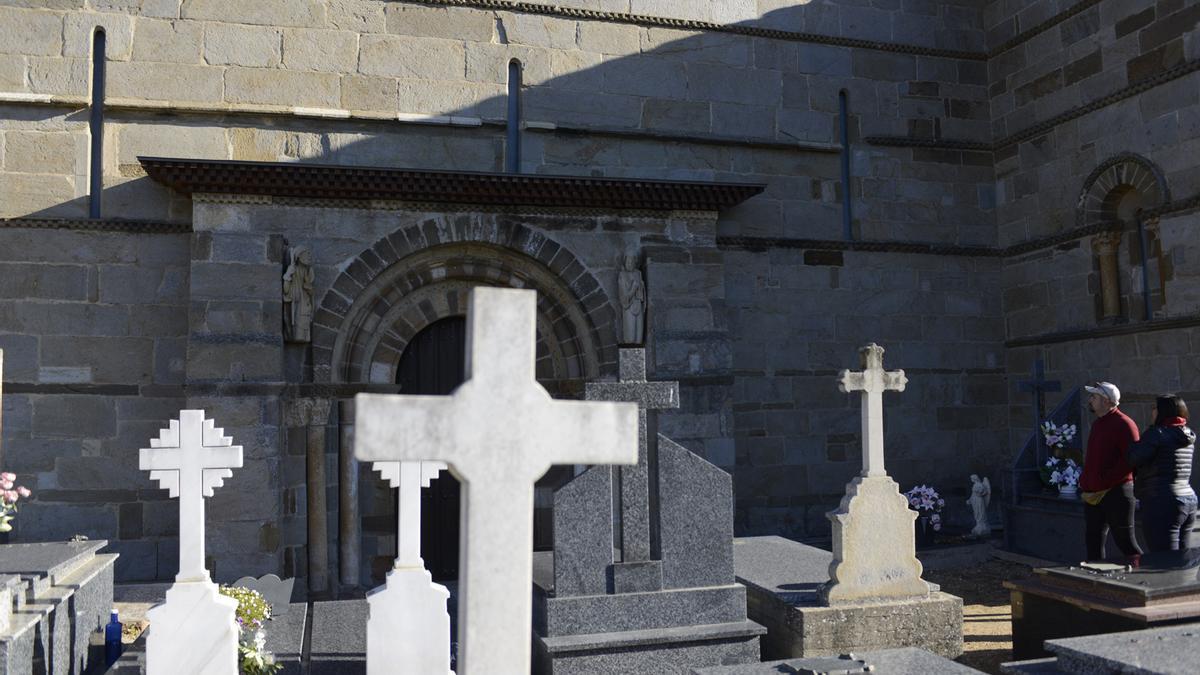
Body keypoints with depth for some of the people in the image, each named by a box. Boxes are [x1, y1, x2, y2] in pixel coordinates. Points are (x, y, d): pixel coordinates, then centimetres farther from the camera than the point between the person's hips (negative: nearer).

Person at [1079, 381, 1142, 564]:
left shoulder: (1123, 424, -11)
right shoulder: (1097, 424, 17)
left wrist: (1106, 480, -21)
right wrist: (1085, 479, 10)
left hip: (1116, 492, -9)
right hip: (1093, 494, 9)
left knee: (1124, 540, -3)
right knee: (1093, 542, 11)